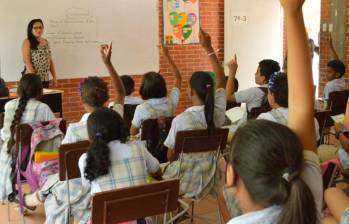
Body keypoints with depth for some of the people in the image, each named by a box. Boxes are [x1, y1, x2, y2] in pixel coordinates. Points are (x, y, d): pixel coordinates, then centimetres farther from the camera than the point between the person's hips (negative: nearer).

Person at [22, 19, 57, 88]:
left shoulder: (46, 42, 13)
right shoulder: (27, 42, -5)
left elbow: (50, 61, 15)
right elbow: (27, 61, -13)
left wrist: (54, 76, 10)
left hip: (45, 79, 6)